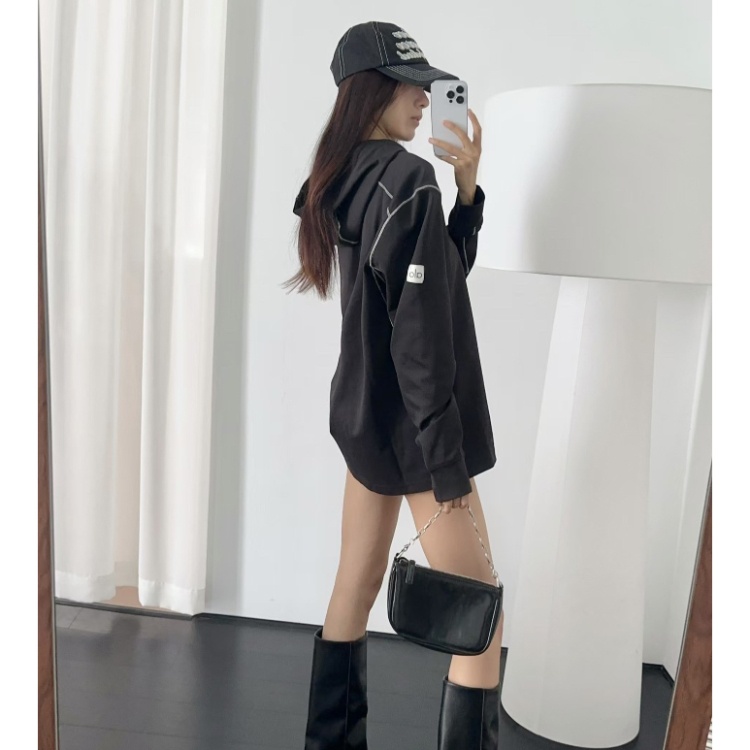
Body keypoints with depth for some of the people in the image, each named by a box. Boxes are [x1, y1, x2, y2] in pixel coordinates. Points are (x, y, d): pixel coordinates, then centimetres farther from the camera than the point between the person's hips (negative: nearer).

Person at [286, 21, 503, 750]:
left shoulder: (343, 182, 9)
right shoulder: (409, 178, -17)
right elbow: (420, 332, -21)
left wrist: (466, 188, 1)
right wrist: (449, 461, -17)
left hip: (360, 414, 9)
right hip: (409, 427, -9)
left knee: (354, 591, 19)